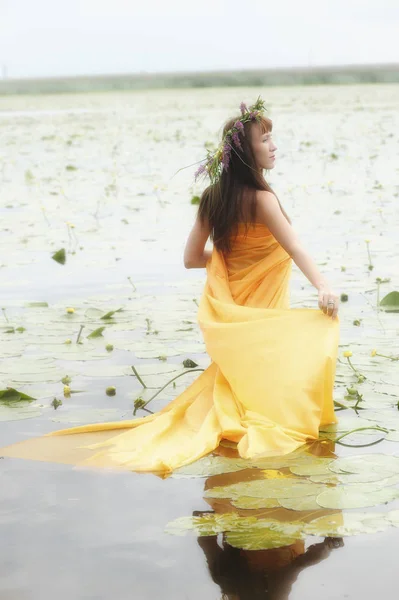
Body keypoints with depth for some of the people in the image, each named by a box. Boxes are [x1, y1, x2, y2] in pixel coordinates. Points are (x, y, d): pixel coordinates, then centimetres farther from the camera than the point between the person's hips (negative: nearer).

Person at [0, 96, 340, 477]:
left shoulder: (212, 197, 1)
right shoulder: (262, 199, -20)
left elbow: (191, 257, 6)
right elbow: (295, 249, -34)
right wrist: (323, 286, -45)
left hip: (225, 312, 7)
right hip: (260, 313, -7)